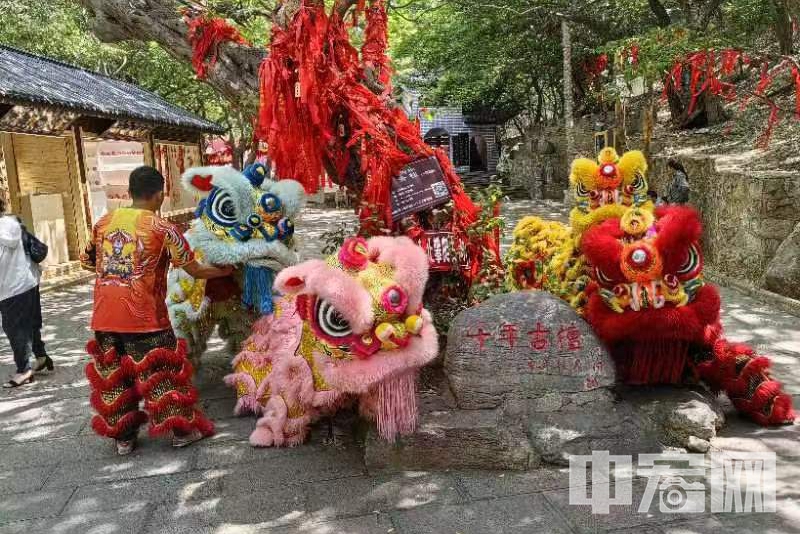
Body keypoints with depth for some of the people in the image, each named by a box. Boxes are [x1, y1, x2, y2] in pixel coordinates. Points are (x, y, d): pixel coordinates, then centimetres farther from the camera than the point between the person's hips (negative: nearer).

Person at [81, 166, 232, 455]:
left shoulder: (103, 223, 7)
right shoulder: (161, 228, -7)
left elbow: (87, 262, 19)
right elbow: (195, 270, -4)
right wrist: (224, 270, 12)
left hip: (104, 318, 5)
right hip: (143, 316, -5)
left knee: (112, 374, 16)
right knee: (160, 372, 8)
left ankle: (123, 436, 27)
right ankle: (182, 430, 20)